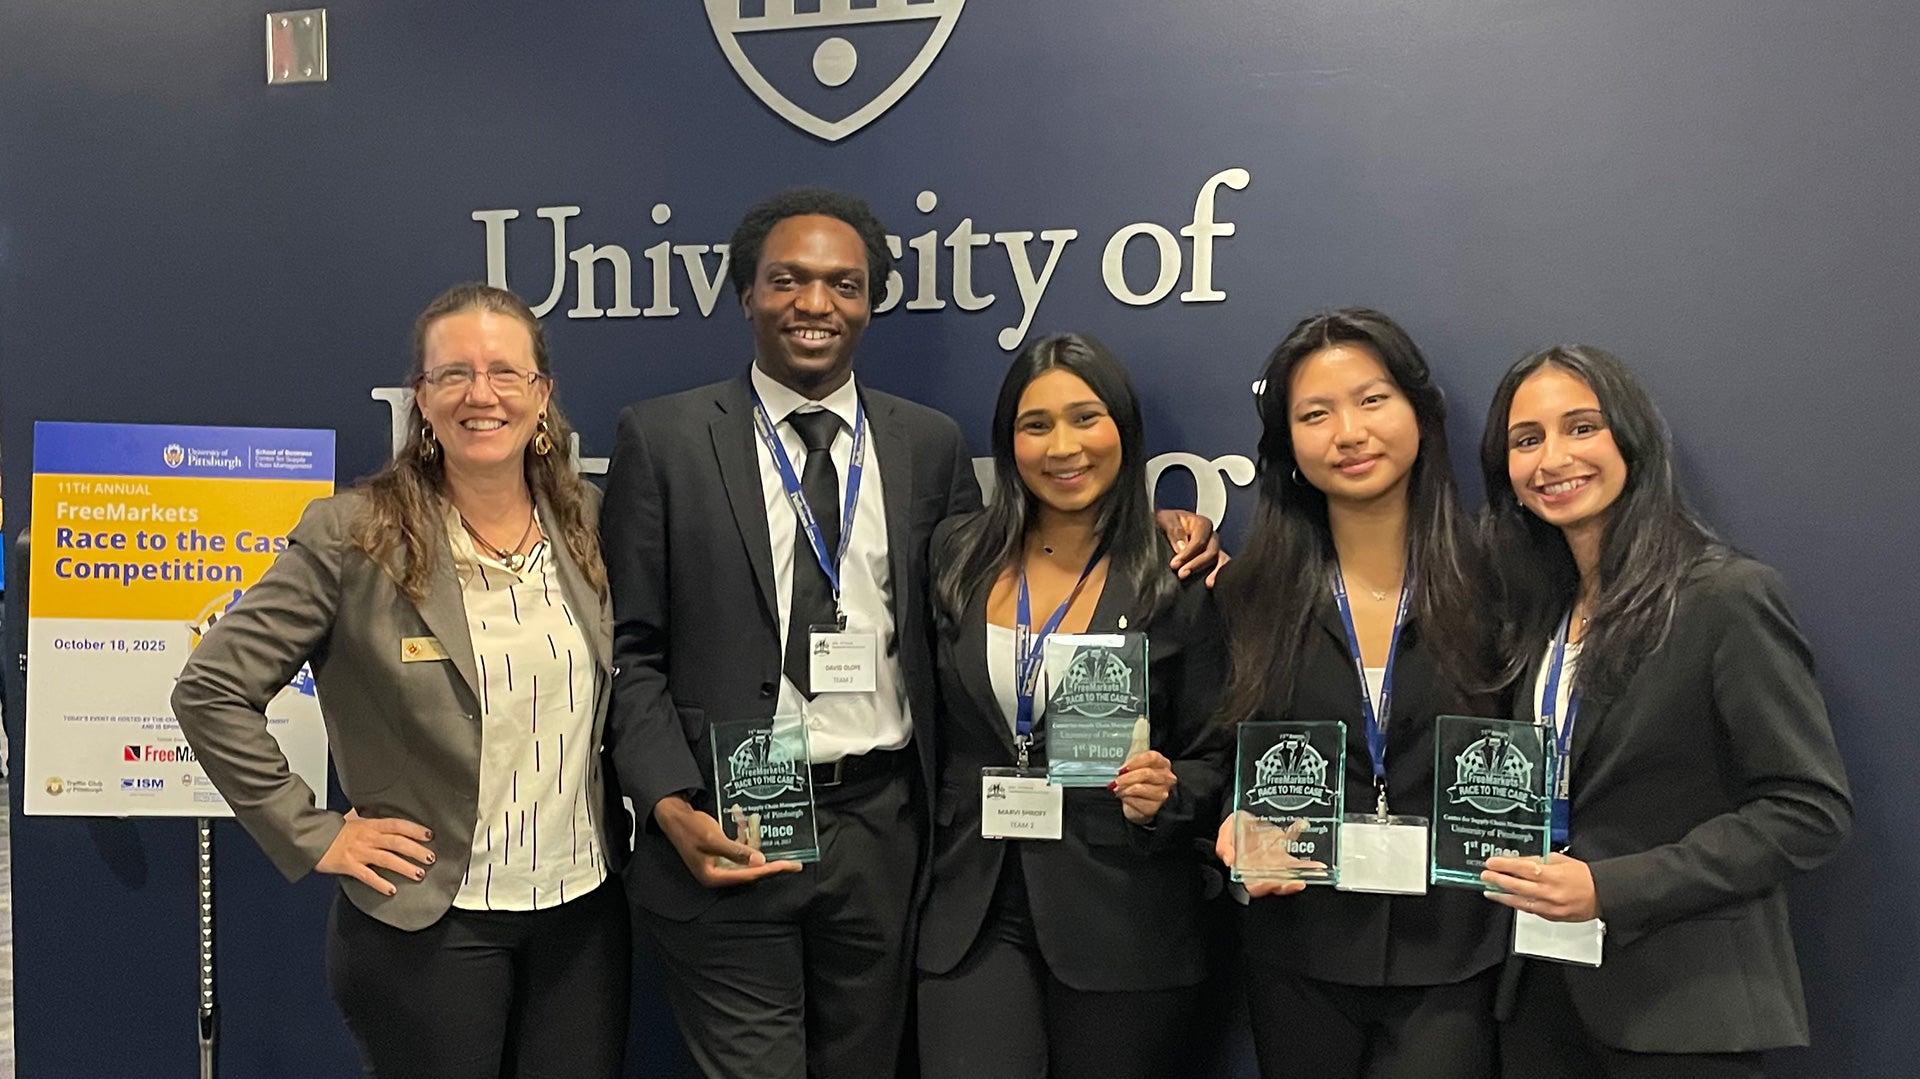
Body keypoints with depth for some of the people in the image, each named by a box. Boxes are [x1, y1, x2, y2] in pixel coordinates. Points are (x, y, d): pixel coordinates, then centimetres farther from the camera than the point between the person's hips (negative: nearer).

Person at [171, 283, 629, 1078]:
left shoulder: (586, 520, 2)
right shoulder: (353, 535, -11)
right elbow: (211, 691, -9)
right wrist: (312, 834, -10)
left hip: (585, 912, 4)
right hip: (429, 923, -3)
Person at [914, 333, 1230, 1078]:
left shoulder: (1179, 582, -5)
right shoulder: (957, 558, 4)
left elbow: (1215, 763, 1)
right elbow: (926, 722, 11)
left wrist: (1166, 794, -19)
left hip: (1123, 924, -1)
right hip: (974, 913, 2)